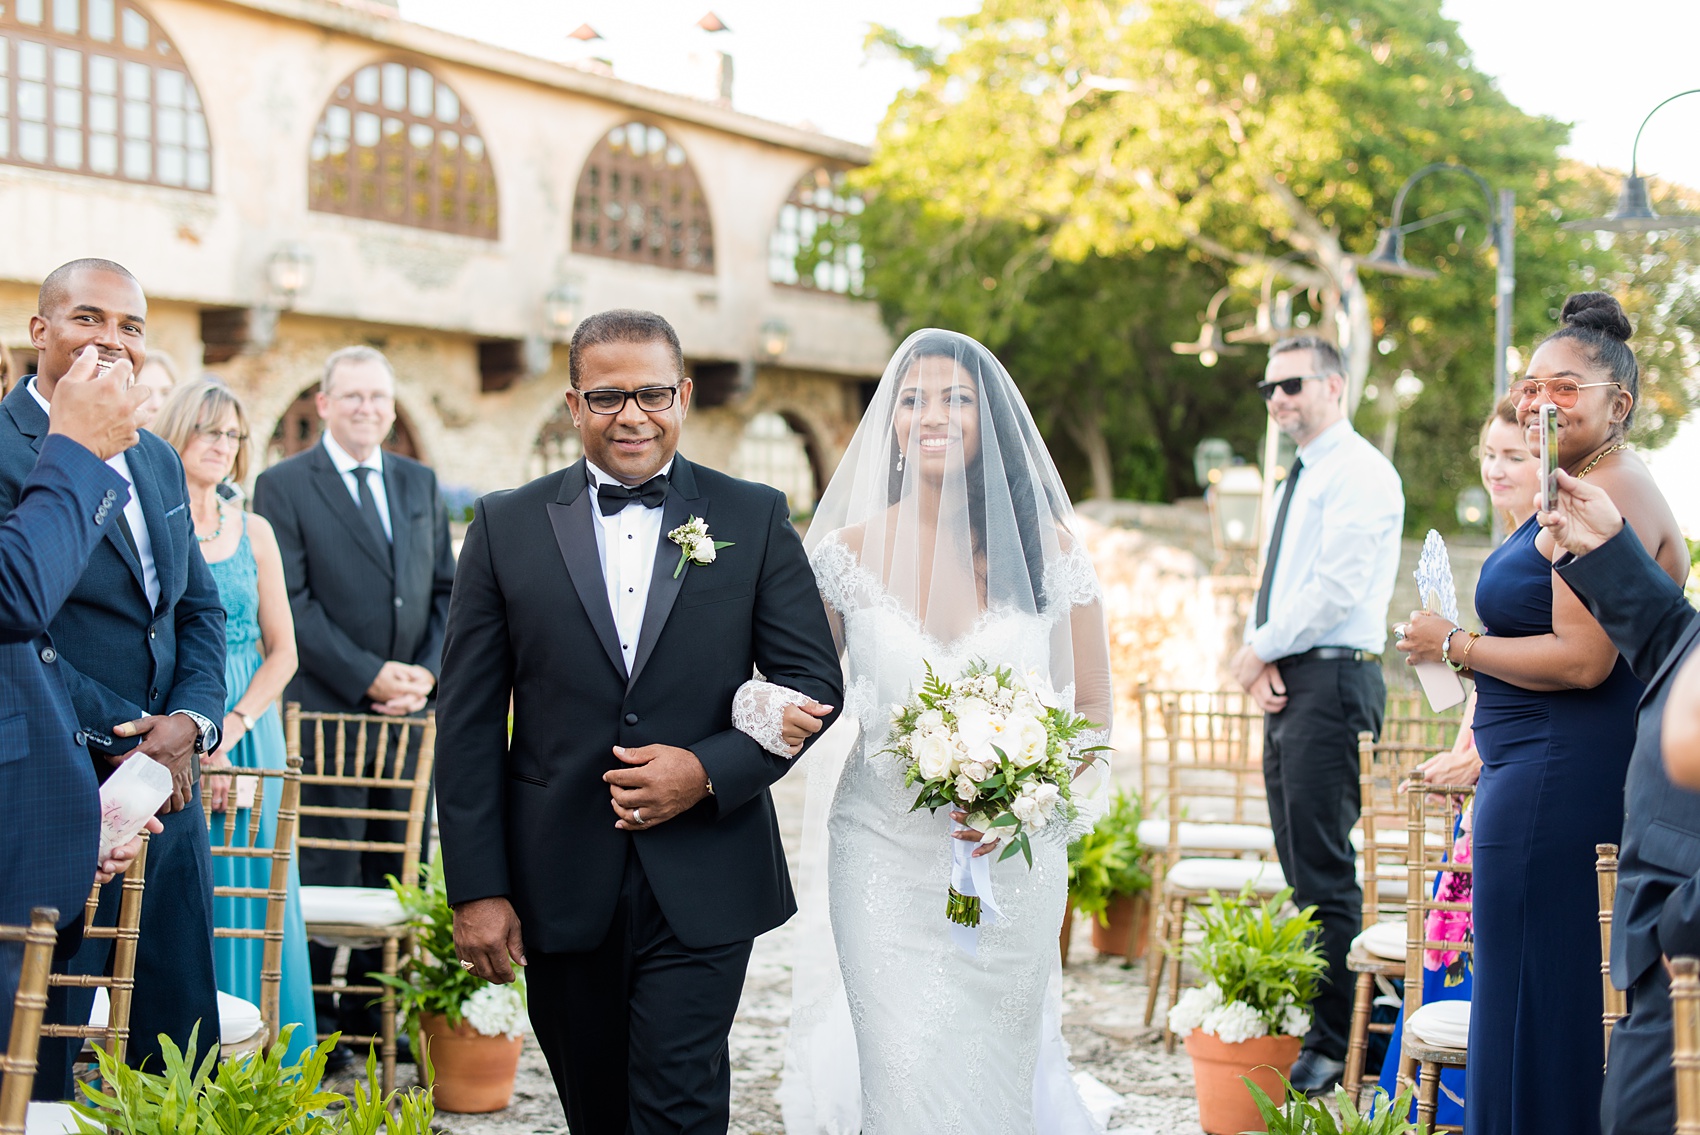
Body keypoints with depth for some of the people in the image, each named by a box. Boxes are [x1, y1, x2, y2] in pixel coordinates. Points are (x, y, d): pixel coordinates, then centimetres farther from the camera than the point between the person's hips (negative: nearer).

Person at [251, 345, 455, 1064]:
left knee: (397, 869, 6)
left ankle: (373, 1009, 16)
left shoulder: (420, 484, 15)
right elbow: (291, 603, -8)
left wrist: (426, 672, -2)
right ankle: (312, 1019, 9)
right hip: (327, 708, -5)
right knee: (324, 871, -1)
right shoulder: (283, 486, -1)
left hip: (411, 709, 5)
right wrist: (368, 677, -14)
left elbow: (447, 589, 14)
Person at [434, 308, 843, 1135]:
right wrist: (475, 888, -5)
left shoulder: (755, 518, 3)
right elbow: (467, 721, 1)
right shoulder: (507, 525, 3)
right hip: (560, 891, 2)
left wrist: (709, 770, -15)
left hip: (702, 887, -1)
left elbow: (813, 681, 2)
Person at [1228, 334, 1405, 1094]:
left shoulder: (1359, 474, -8)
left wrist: (1259, 648, -10)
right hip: (1287, 683, 10)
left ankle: (1336, 1047, -4)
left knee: (1324, 873, -9)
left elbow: (1336, 587, -18)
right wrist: (1263, 660, 3)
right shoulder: (1303, 479, 22)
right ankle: (1314, 1025, 17)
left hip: (1332, 682, -10)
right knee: (1300, 867, 11)